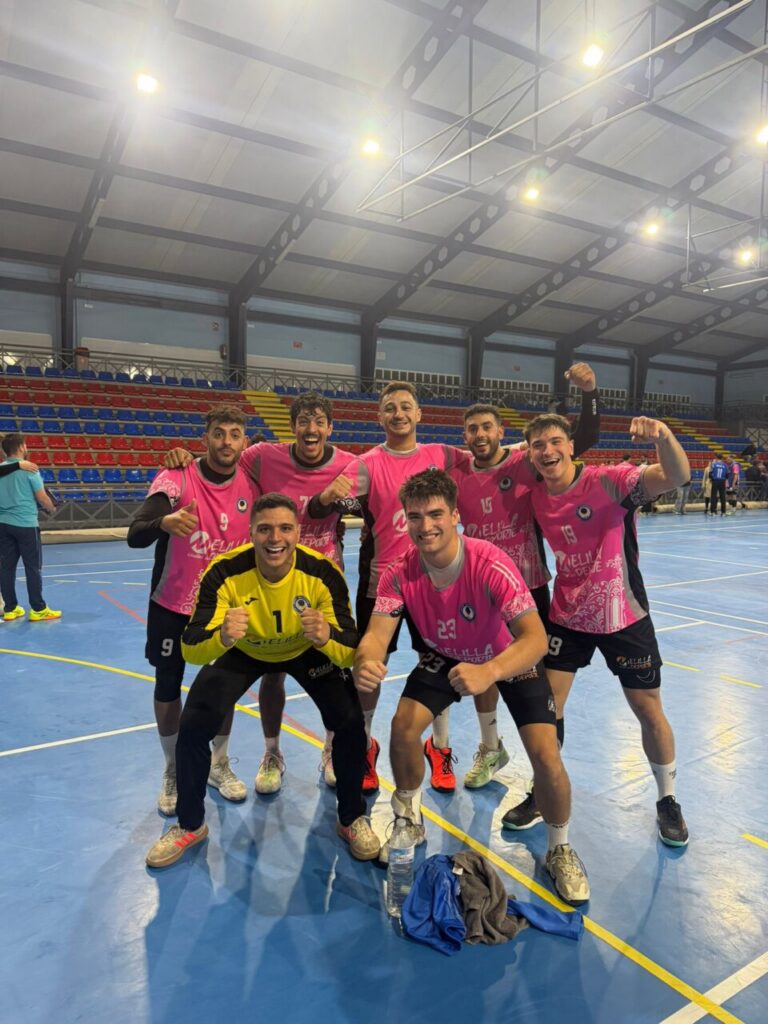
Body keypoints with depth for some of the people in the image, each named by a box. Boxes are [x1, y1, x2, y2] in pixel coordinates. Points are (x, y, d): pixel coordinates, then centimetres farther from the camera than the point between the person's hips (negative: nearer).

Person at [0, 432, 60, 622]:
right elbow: (41, 497, -8)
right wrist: (51, 507, 10)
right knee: (33, 567, 1)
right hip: (26, 524, -6)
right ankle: (38, 609, 4)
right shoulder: (28, 468, -11)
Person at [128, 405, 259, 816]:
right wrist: (164, 521, -51)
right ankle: (173, 772, 31)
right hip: (172, 603, -2)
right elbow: (135, 536, -31)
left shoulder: (251, 486, -8)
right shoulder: (177, 477, -18)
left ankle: (218, 765, 32)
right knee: (168, 686, 9)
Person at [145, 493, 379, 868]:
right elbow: (190, 650, -35)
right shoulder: (224, 572, -34)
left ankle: (352, 819, 12)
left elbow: (351, 652, -33)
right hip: (243, 651, 1)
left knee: (350, 722, -16)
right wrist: (221, 637, -58)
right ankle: (189, 825, 17)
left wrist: (327, 637, -56)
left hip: (306, 652, 0)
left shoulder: (323, 573, -34)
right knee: (193, 727, -12)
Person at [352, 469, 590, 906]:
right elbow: (377, 633, -28)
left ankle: (561, 850, 16)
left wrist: (489, 671, -61)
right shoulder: (401, 573, -24)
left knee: (546, 755, -16)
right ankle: (410, 819, 17)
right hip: (446, 655, 3)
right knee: (403, 726, -15)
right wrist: (366, 661, -53)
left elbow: (536, 637, -42)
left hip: (511, 656, -3)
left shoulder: (491, 564, -36)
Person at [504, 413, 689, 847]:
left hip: (623, 616, -3)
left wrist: (664, 435, -53)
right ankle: (543, 793, 26)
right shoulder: (536, 497, -7)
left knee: (649, 711, 9)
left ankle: (668, 801, 34)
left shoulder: (610, 481, -21)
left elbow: (677, 476, -36)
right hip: (567, 615, 3)